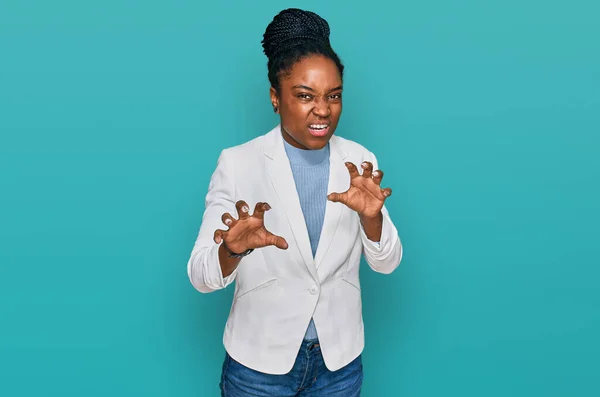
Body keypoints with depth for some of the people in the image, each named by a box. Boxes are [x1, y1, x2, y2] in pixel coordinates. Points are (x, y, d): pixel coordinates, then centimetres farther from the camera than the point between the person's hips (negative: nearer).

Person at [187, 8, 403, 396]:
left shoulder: (361, 161, -4)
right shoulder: (237, 162, -13)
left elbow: (387, 263, -7)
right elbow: (202, 277, -15)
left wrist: (371, 217, -27)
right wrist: (232, 250, -37)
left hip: (340, 358, 3)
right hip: (258, 359, -2)